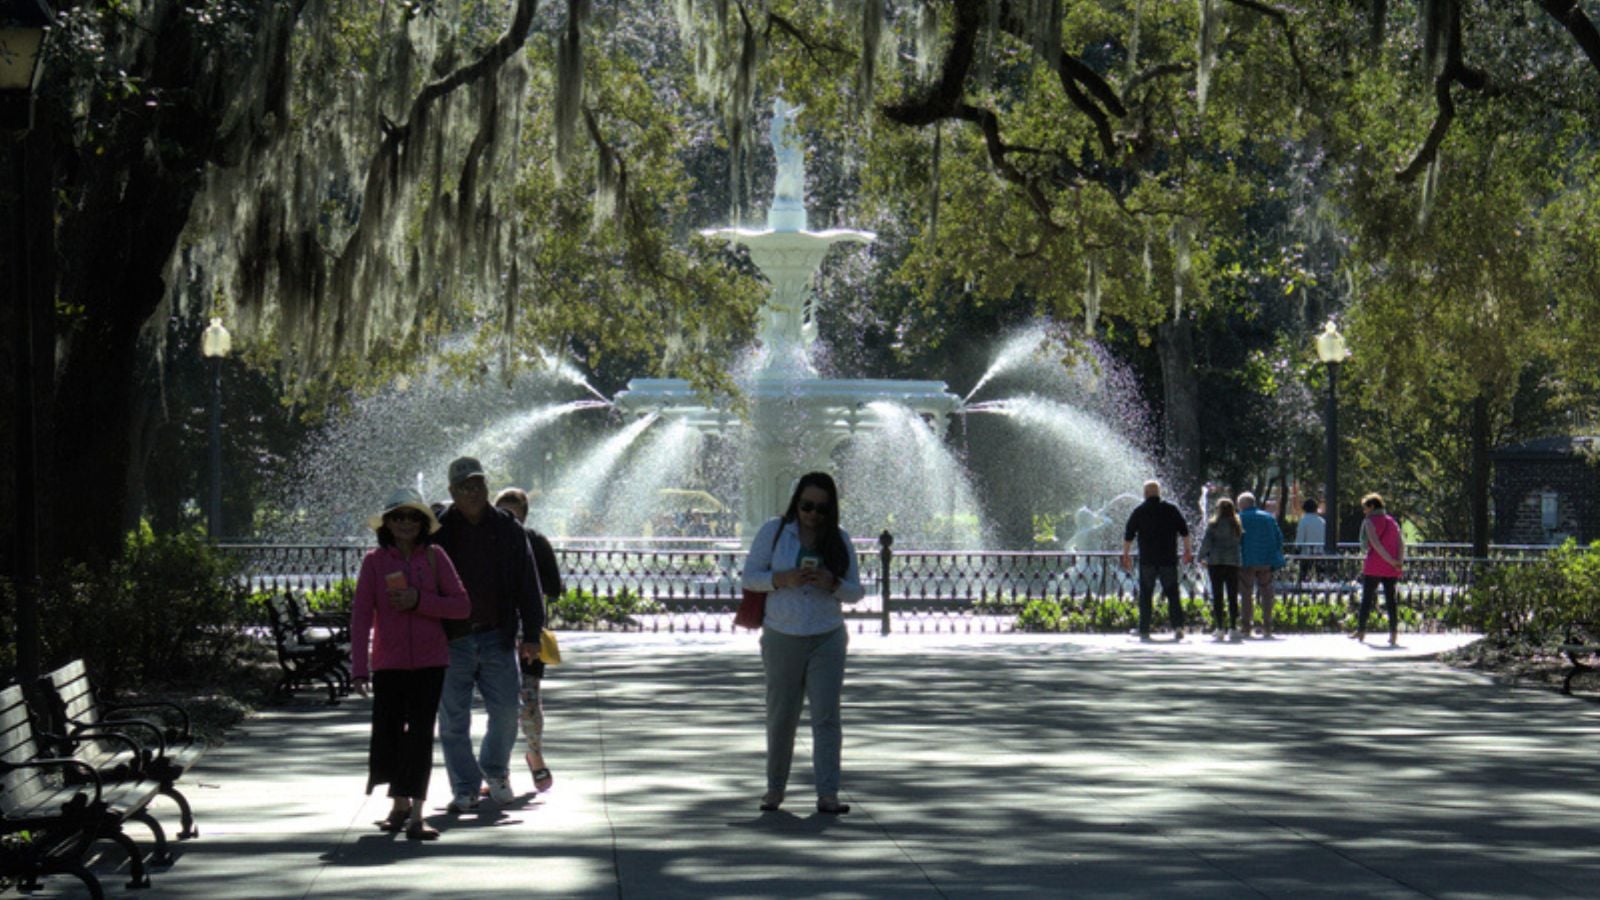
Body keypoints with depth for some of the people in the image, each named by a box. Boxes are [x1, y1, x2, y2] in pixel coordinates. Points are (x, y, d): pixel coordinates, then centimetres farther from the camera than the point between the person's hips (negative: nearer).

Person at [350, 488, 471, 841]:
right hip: (388, 662, 0)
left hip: (429, 661, 0)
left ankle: (415, 815, -5)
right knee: (387, 732, 4)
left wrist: (419, 601, -15)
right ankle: (400, 803, 27)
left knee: (420, 734, -6)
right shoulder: (375, 561, -2)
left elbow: (462, 606, -2)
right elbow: (361, 616, -3)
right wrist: (359, 668, -10)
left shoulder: (435, 557, 0)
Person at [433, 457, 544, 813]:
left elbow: (528, 586, 10)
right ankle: (465, 788, 13)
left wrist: (531, 634, 5)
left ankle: (495, 771, 28)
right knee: (453, 719, 1)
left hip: (496, 638, 1)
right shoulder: (437, 533, 1)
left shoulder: (508, 529, 6)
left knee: (506, 711, 2)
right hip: (451, 640, -1)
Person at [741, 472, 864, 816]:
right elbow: (749, 577, -1)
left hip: (827, 639, 1)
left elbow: (855, 592, 6)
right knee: (781, 716, 6)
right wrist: (782, 579, -19)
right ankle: (775, 787, 21)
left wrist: (832, 584, -16)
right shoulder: (774, 531, -1)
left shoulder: (839, 540, 4)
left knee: (826, 716, -6)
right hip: (782, 638, -1)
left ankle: (827, 794, -8)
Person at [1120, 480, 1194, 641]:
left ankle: (1144, 631, 2)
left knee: (1145, 596, 5)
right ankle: (1178, 625, -10)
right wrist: (1188, 551, 16)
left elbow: (1128, 536, 2)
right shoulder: (1171, 509, 4)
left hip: (1147, 561, -1)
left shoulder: (1139, 511, 1)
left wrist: (1126, 555, 10)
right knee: (1173, 594, 6)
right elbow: (1184, 531, 6)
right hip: (1169, 560, 1)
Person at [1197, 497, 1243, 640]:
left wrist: (1202, 557, 5)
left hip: (1215, 562, -2)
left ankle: (1219, 628, -2)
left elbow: (1206, 542, -5)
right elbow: (1242, 541, 9)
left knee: (1217, 596, 2)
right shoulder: (1237, 525, 6)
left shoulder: (1213, 524, -3)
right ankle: (1233, 627, -2)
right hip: (1233, 562, 2)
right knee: (1232, 596, 3)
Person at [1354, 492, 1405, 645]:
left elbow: (1375, 543, -14)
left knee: (1367, 598, 5)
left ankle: (1361, 631, 10)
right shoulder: (1393, 522, 14)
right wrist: (1398, 561, -6)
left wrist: (1391, 561, -14)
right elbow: (1401, 543, 4)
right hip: (1391, 570, 5)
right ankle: (1394, 634, -4)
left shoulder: (1369, 522, -3)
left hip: (1373, 566, -5)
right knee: (1390, 599, 4)